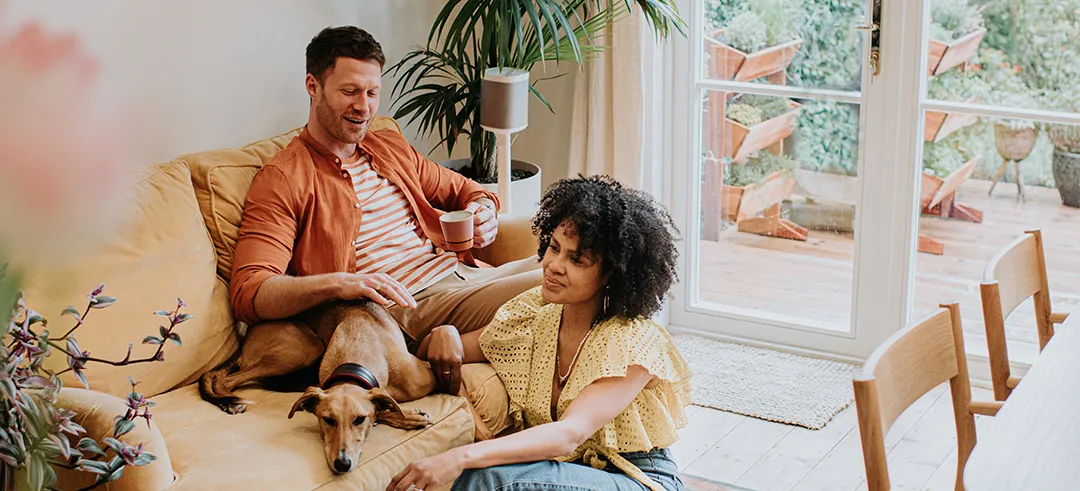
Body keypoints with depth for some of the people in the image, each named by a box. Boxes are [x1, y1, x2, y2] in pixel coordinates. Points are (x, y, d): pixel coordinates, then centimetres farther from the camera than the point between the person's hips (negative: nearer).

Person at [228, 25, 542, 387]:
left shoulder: (392, 147, 21)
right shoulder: (282, 180, -3)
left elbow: (462, 190, 33)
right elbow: (248, 293, -14)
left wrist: (483, 209, 6)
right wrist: (336, 284, -31)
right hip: (413, 306, -8)